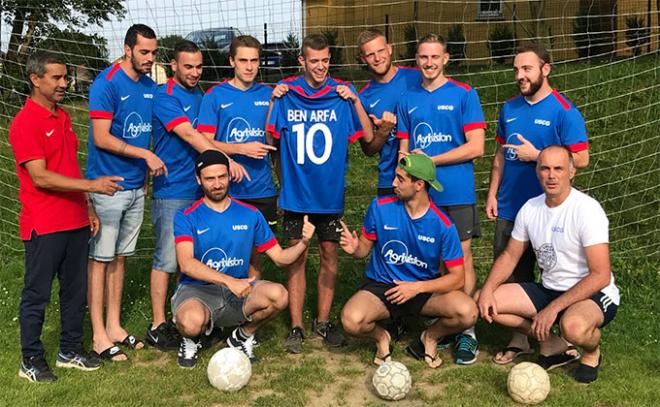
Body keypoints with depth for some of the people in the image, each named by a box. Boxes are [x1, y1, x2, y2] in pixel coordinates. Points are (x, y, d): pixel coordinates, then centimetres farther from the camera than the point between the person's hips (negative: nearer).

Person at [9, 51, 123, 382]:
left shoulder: (63, 117, 13)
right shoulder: (25, 122, -13)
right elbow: (40, 177, -20)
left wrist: (89, 208, 15)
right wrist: (91, 185, -24)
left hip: (76, 222, 8)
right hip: (44, 226, -8)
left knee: (75, 289, 14)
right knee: (37, 294, 4)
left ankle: (70, 350, 27)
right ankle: (31, 360, 16)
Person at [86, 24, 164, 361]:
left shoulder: (150, 86, 10)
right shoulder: (106, 83, -11)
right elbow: (102, 138, -16)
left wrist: (147, 172, 10)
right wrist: (145, 154, -15)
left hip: (136, 185, 7)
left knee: (120, 257, 14)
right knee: (100, 260, 0)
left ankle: (114, 326, 23)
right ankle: (99, 335, 7)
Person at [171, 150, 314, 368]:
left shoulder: (250, 215, 5)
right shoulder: (186, 217, -5)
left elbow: (280, 257, 7)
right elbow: (186, 264, -21)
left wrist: (303, 243, -15)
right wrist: (230, 281, -33)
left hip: (237, 292, 3)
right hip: (196, 291, -3)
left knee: (278, 295, -26)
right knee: (192, 321, -38)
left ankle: (242, 337, 5)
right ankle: (190, 341, 4)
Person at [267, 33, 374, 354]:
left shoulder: (342, 93, -2)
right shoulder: (286, 92, -1)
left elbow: (368, 137, -6)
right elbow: (269, 138, 3)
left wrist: (354, 100, -16)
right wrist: (273, 101, -8)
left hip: (330, 192, 1)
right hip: (295, 192, 0)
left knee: (329, 255, 9)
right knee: (296, 257, 4)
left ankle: (323, 321, 23)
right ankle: (296, 327, 13)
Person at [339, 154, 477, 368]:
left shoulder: (443, 225, -13)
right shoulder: (380, 207, -10)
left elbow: (458, 278, -11)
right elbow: (366, 247, 3)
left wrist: (417, 288, -22)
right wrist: (355, 249, -21)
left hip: (424, 289, 0)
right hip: (380, 286, 0)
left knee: (467, 312, -28)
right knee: (351, 320, -32)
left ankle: (429, 338, 7)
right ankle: (381, 337, 6)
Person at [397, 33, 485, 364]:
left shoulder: (464, 95, -1)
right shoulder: (408, 100, 12)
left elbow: (476, 147, -8)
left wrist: (429, 160, -10)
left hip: (457, 194, -4)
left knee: (461, 259, -1)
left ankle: (467, 331, 7)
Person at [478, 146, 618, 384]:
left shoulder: (587, 210, -20)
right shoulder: (530, 208, 0)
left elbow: (601, 276, -24)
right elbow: (510, 255, 10)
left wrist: (553, 308, -28)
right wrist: (487, 290, -9)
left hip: (593, 294, -6)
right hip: (549, 290, 6)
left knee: (573, 326, -40)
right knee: (484, 304, -9)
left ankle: (592, 354, 1)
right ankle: (554, 345, 8)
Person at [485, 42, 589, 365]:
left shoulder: (564, 112, -11)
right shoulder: (510, 108, 8)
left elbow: (580, 159, -15)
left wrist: (535, 156, -16)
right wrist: (492, 193, 9)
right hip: (509, 208, 6)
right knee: (510, 274, 11)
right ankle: (520, 338, 25)